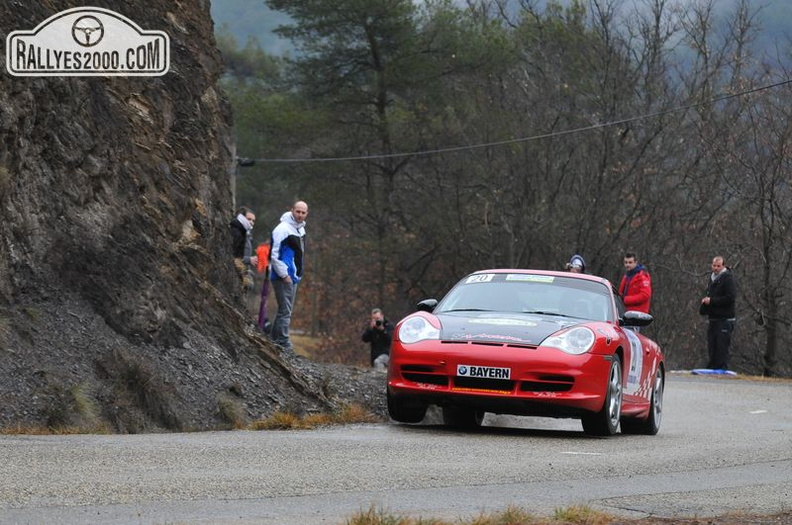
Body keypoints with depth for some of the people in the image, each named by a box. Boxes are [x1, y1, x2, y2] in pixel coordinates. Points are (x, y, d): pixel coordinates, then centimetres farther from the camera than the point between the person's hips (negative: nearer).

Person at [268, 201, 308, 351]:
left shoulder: (300, 229, 14)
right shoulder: (283, 229, -15)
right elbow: (274, 254, -19)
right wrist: (284, 275, -18)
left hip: (293, 277, 10)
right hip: (283, 278, -10)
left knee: (286, 311, 15)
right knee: (285, 311, -9)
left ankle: (274, 340, 23)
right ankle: (284, 344, -8)